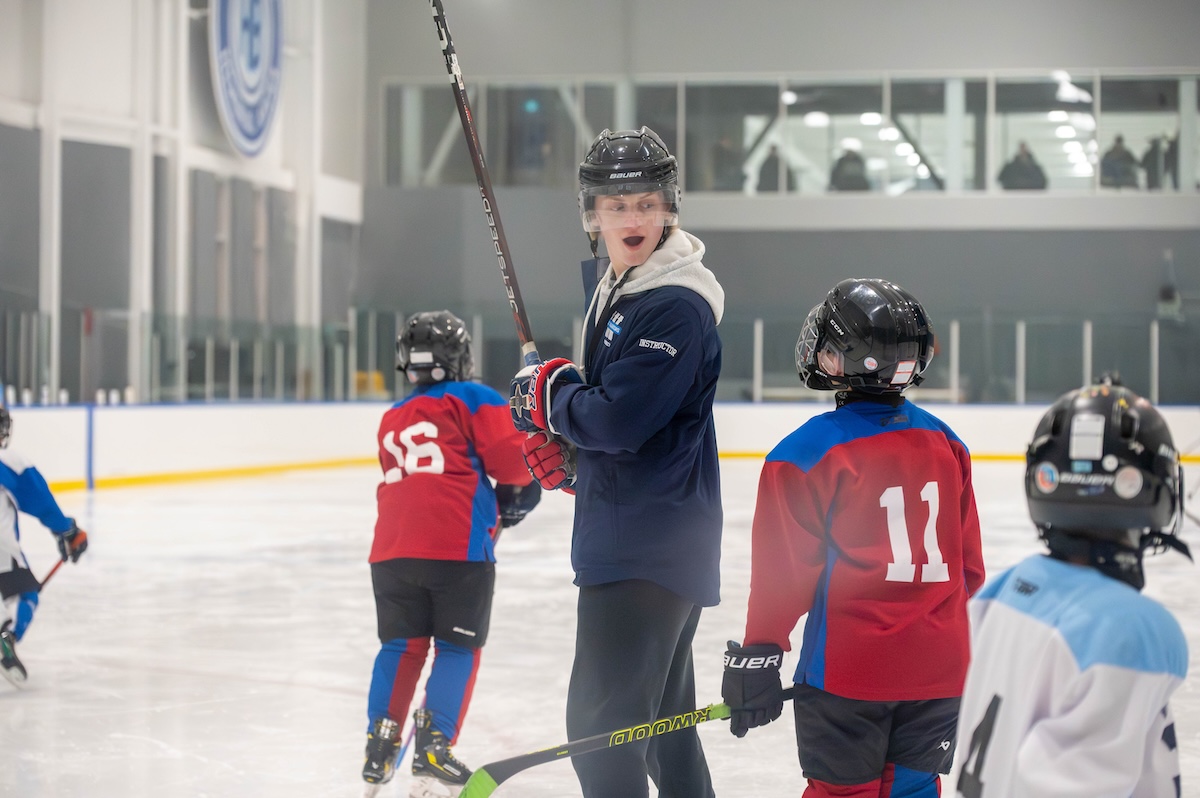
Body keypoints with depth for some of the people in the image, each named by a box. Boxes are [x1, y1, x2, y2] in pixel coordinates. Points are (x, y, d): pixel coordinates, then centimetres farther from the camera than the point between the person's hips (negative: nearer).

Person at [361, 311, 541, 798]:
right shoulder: (475, 400, 5)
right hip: (458, 546, -5)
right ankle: (433, 749, -3)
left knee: (401, 645, 15)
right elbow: (512, 457, -4)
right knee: (457, 648, 4)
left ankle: (379, 747, 13)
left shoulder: (392, 419, 24)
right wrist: (516, 494, 17)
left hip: (392, 549, 5)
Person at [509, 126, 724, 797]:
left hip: (651, 547, -10)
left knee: (602, 719, -10)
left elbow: (621, 419, -26)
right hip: (632, 537, 10)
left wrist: (548, 392, -9)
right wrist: (561, 444, 4)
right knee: (661, 713, 20)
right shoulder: (615, 288, 13)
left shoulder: (677, 306, -18)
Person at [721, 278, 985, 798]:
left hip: (848, 670, -5)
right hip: (940, 671, 5)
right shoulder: (946, 444, 6)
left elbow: (784, 570, -9)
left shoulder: (805, 455, -11)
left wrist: (757, 655, -1)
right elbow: (969, 562, 14)